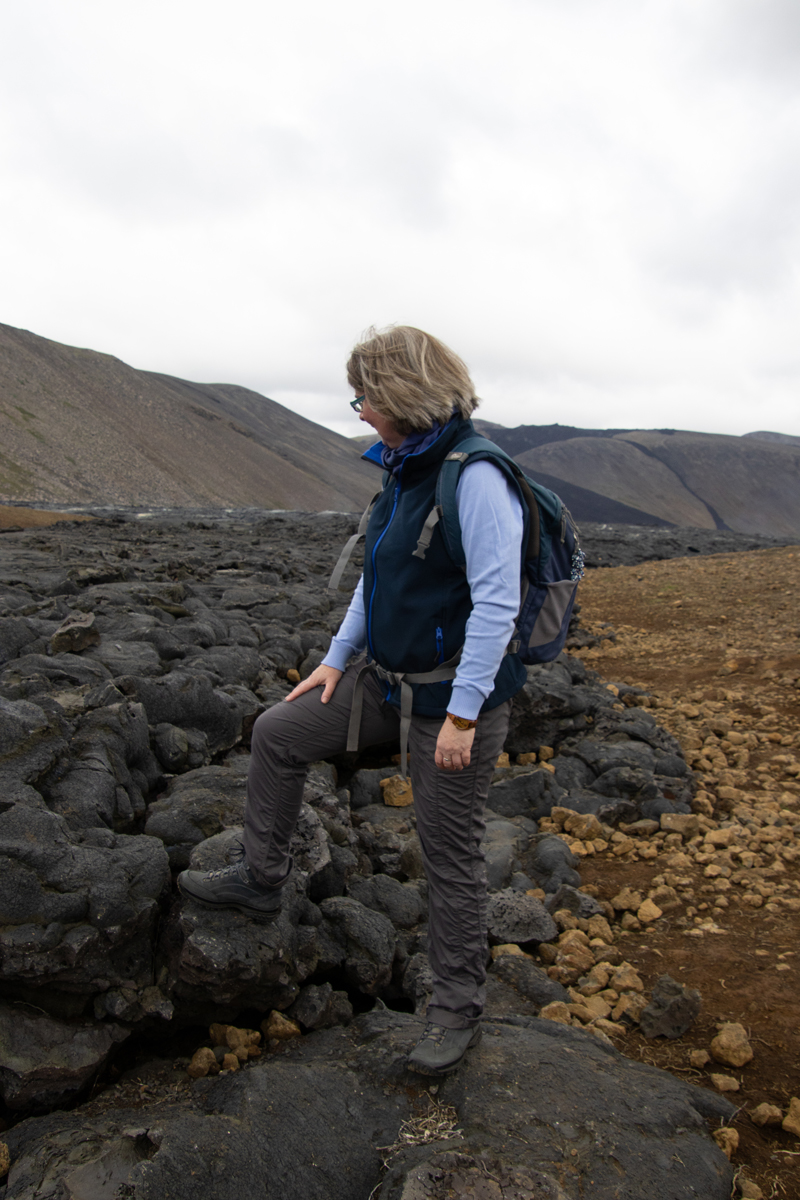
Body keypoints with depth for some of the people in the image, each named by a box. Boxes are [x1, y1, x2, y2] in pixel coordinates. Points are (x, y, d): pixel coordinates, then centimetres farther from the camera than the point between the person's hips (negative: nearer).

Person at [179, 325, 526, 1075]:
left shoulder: (475, 478, -22)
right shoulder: (405, 469, 6)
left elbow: (496, 602, -25)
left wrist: (462, 713, -24)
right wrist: (339, 657, 13)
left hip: (455, 696, -9)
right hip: (389, 675, 9)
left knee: (450, 854, 5)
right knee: (278, 734, 13)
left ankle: (456, 1011, 26)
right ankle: (260, 881, 33)